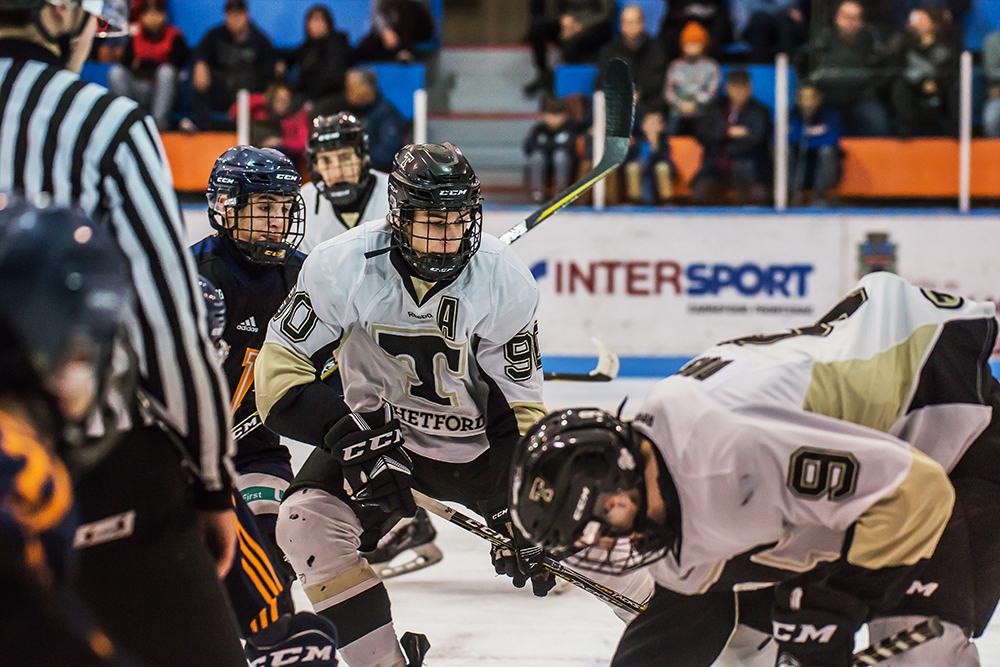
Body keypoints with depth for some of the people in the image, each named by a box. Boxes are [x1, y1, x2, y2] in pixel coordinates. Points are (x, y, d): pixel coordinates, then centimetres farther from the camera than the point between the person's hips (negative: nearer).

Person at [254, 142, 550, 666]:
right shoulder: (342, 266, -23)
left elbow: (520, 406, -13)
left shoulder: (505, 282, -20)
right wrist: (352, 440, -31)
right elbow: (281, 368, -19)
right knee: (309, 521, -24)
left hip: (479, 440, 0)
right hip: (376, 429, 0)